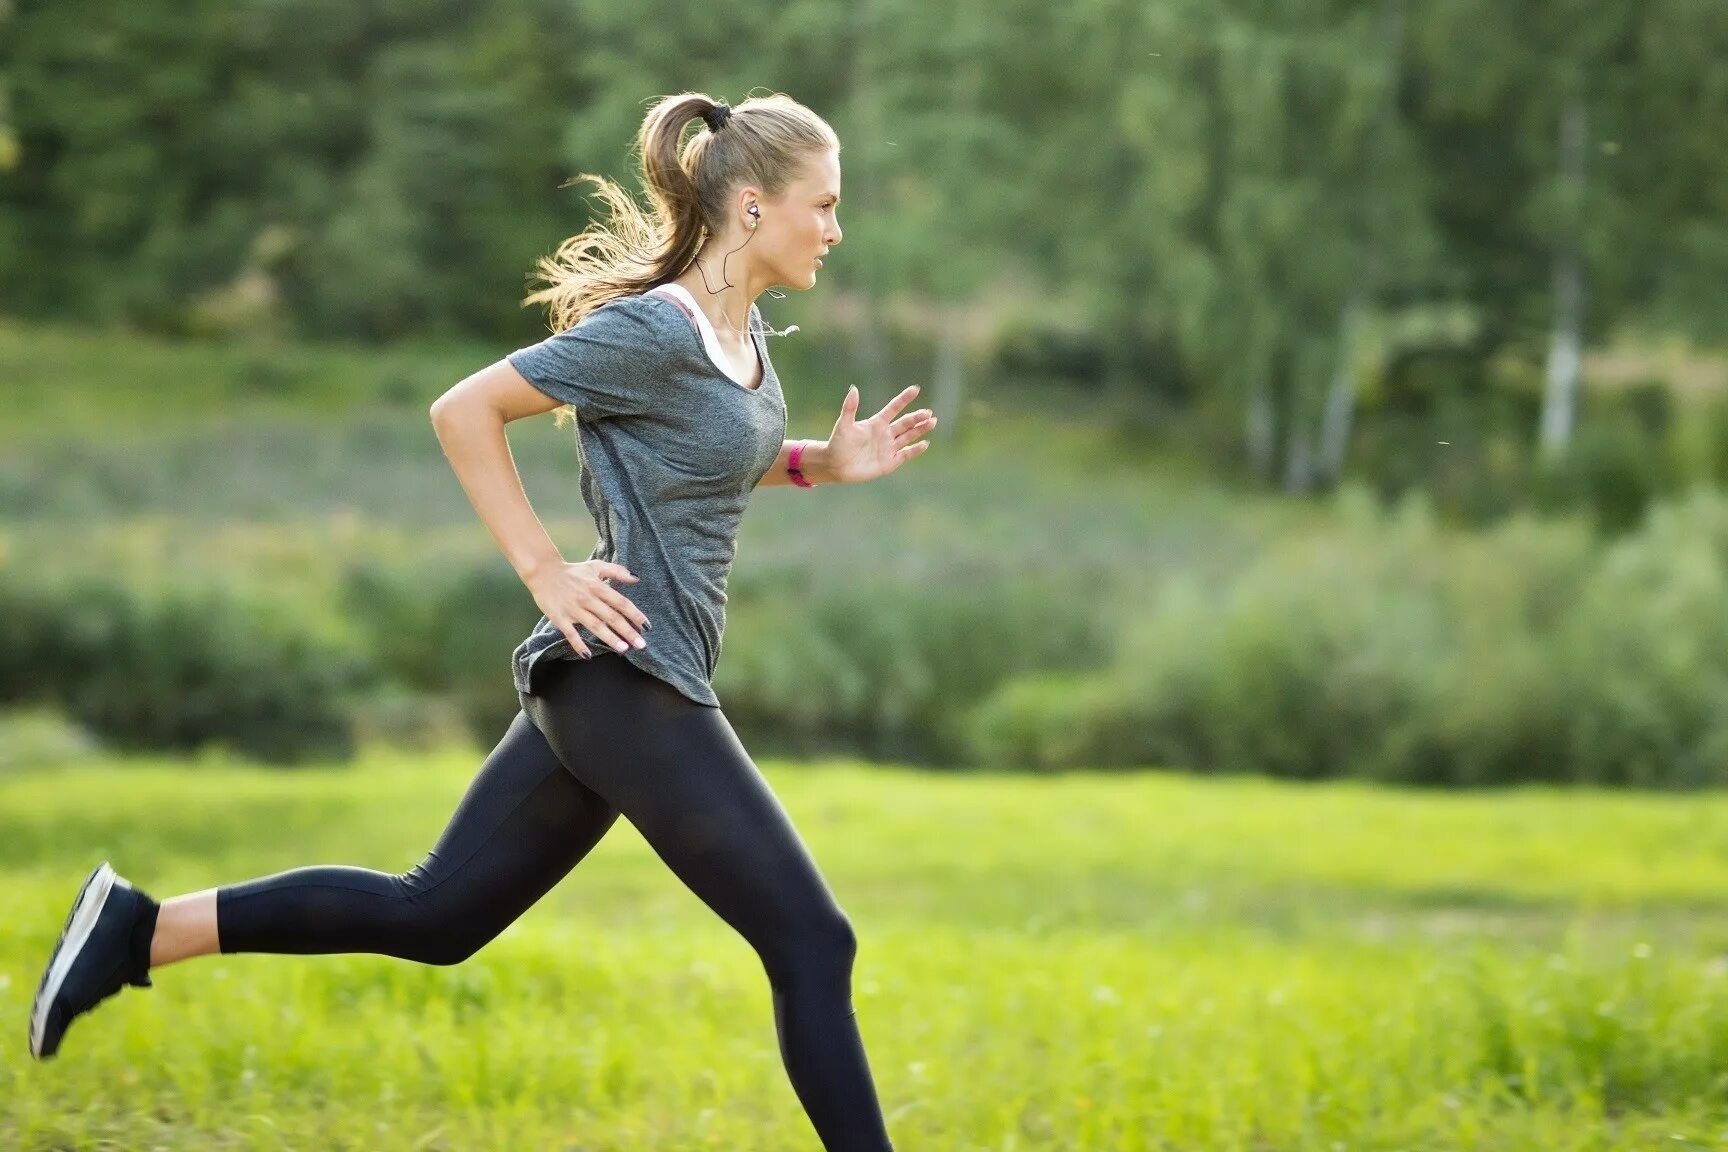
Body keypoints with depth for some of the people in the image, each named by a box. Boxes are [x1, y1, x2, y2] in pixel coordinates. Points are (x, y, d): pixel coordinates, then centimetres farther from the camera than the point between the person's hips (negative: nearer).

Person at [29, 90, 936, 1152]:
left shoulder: (743, 328, 11)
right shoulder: (651, 330, -16)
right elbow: (465, 409, -15)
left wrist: (826, 464, 9)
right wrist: (546, 572, -17)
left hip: (596, 691, 10)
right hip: (632, 685, -10)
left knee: (434, 914, 12)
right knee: (813, 946, -5)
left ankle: (141, 929, 13)